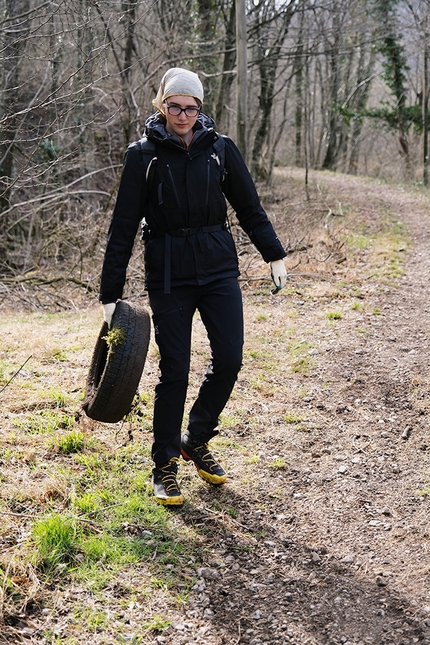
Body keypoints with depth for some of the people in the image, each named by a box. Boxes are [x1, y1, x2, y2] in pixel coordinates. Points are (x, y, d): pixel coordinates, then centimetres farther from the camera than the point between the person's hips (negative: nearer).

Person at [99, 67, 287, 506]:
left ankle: (196, 442, 23)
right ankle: (165, 466, 16)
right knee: (174, 370, 0)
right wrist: (110, 293, -5)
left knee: (229, 359, -2)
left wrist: (274, 255, 10)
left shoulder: (220, 148, 3)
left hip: (218, 267, 3)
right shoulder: (143, 155, -3)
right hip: (168, 273, -2)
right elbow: (123, 226, -3)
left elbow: (249, 208, 13)